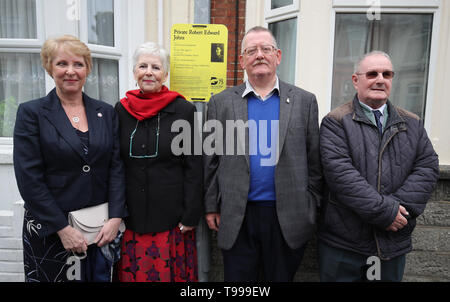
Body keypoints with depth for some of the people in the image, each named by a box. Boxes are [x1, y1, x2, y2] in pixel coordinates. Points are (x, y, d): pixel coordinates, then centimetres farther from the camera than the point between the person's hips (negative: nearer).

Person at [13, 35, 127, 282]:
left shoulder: (106, 112, 5)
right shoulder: (31, 112, -3)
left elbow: (117, 167, 2)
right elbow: (29, 178, -9)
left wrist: (115, 217, -8)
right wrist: (63, 229, -13)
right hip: (49, 230, -2)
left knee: (100, 276, 13)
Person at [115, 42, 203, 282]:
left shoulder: (183, 110, -6)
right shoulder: (121, 110, 3)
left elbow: (193, 167, -5)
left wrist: (191, 215, -8)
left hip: (171, 217, -2)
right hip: (131, 216, 3)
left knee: (171, 271, 10)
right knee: (133, 272, 14)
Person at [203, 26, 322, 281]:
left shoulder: (304, 101, 3)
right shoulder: (221, 102, 3)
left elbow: (314, 162, 4)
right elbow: (211, 161, 4)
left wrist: (311, 209, 2)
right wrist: (211, 207, 2)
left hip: (288, 217, 1)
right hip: (237, 217, 0)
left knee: (282, 277, 16)